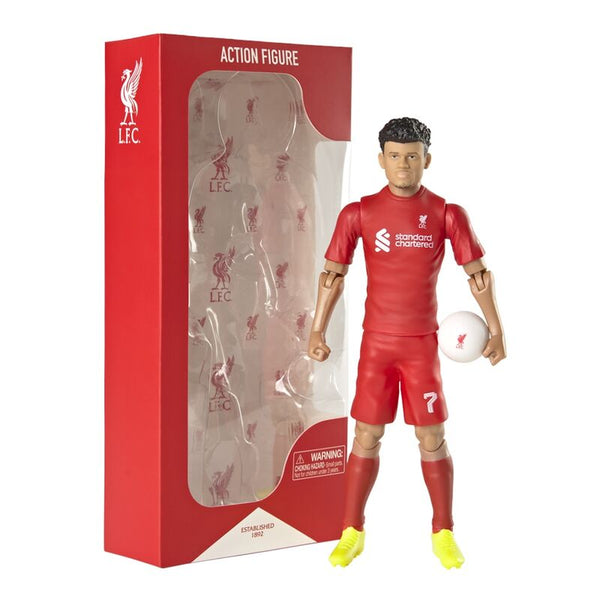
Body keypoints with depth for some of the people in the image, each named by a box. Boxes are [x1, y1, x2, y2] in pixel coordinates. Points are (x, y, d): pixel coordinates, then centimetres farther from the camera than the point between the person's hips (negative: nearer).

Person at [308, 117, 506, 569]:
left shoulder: (447, 214, -2)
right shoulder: (359, 214, 0)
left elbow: (478, 273, 3)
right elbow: (333, 274, 7)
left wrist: (496, 331, -3)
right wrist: (317, 331, 3)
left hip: (423, 344, 0)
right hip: (376, 343, 0)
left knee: (432, 439, 3)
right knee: (367, 437, 3)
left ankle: (444, 535, 16)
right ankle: (352, 534, 14)